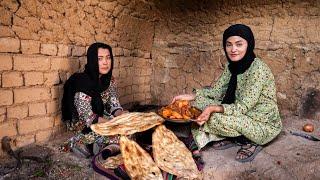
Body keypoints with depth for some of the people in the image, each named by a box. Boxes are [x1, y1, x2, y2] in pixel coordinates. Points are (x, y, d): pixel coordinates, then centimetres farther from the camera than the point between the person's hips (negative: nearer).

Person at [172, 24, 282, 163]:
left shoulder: (258, 68, -25)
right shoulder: (233, 65, -1)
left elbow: (243, 108, -27)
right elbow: (216, 91, 0)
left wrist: (213, 108, -40)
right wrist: (190, 96, -13)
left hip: (264, 127, -7)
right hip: (245, 118, 7)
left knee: (214, 118, -29)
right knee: (198, 102, -5)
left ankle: (251, 142, -5)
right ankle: (231, 138, 4)